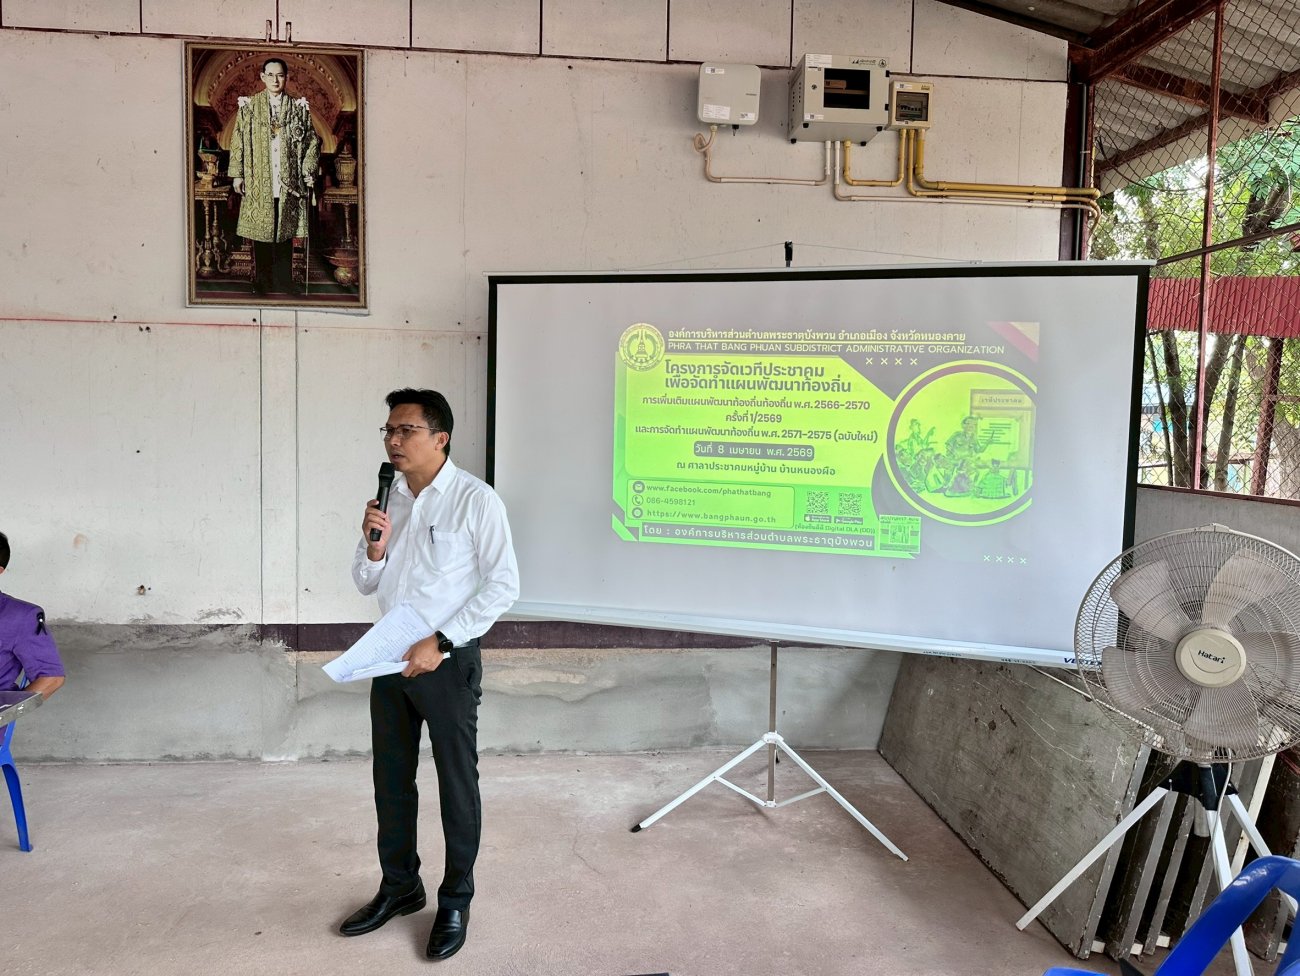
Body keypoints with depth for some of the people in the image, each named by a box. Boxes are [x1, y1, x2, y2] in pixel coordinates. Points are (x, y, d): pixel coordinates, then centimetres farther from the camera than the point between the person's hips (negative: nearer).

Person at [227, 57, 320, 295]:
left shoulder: (299, 107, 7)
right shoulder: (249, 106, 4)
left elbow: (312, 141, 8)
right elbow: (238, 141, 3)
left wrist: (308, 170, -2)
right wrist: (237, 174, -2)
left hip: (288, 181, 1)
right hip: (259, 182, -1)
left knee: (285, 230, 5)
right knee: (260, 231, 2)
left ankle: (284, 279, 13)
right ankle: (262, 281, 11)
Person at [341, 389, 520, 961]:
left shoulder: (475, 500, -14)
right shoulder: (388, 500, 5)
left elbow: (503, 586, -15)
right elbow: (366, 584, 11)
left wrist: (439, 643, -17)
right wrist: (373, 547, -11)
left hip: (448, 661, -6)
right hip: (391, 657, 6)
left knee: (457, 784, 8)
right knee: (391, 780, 17)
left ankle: (455, 902, 26)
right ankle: (399, 888, 37)